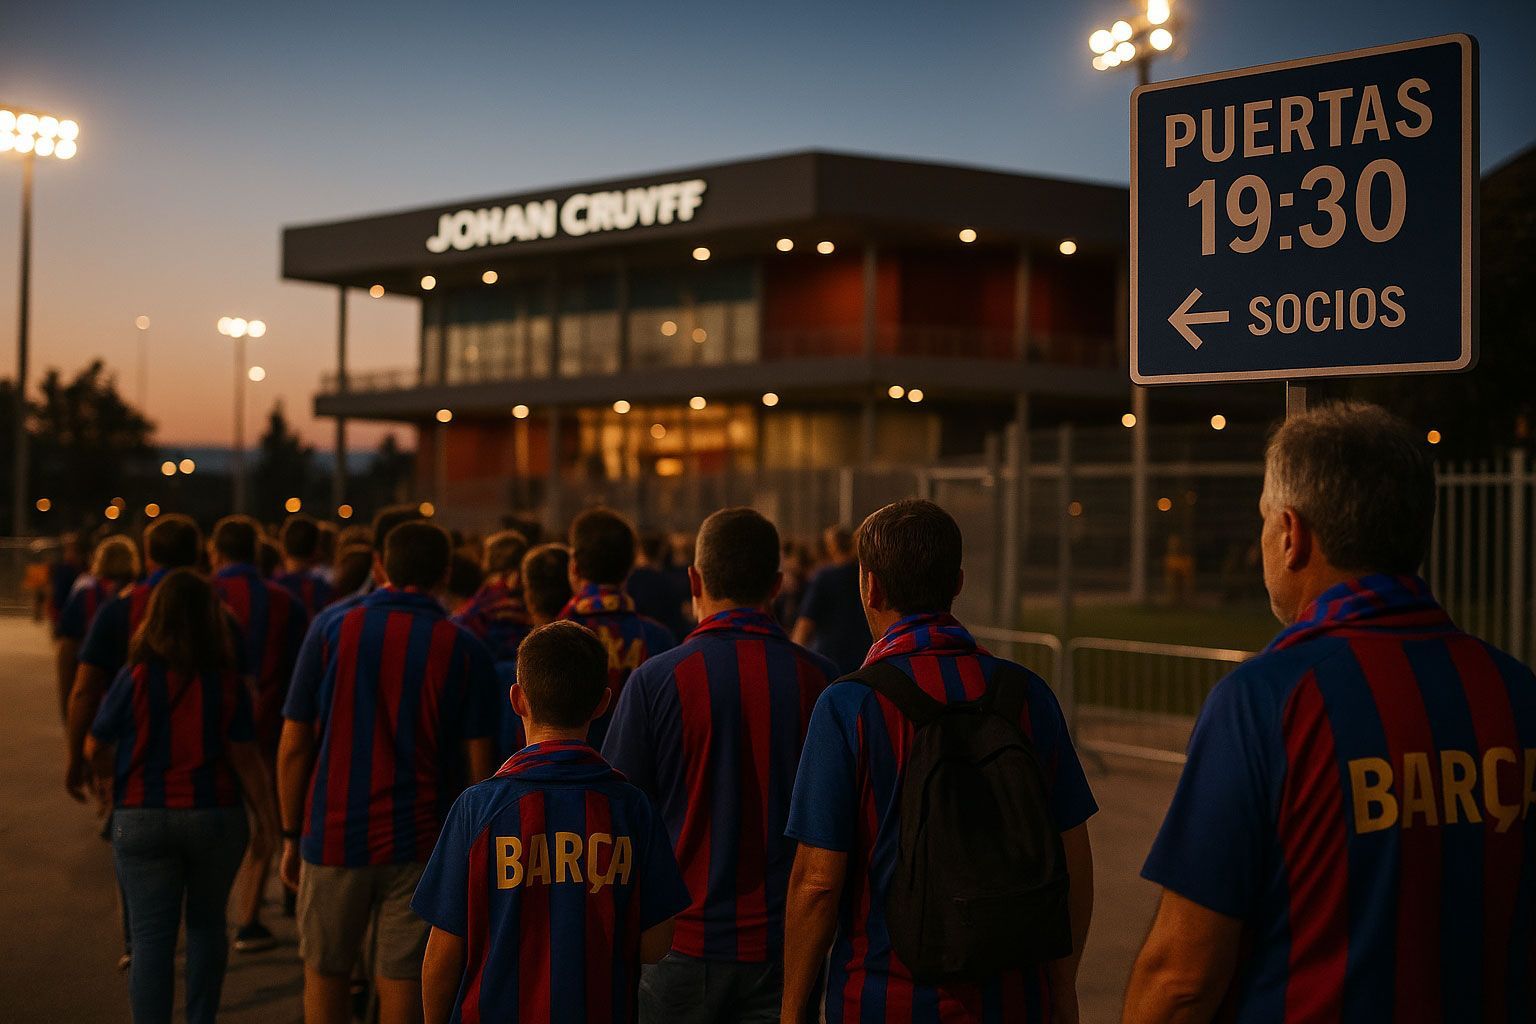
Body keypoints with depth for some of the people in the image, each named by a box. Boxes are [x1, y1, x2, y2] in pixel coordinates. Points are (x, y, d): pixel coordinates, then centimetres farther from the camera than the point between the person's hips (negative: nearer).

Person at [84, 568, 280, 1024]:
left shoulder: (136, 676, -9)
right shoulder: (227, 681, -6)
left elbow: (96, 748, 0)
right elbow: (245, 759, -7)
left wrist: (107, 780, 22)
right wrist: (266, 819, 1)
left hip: (142, 819, -2)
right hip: (215, 816, 2)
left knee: (151, 936, 2)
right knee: (206, 925, 19)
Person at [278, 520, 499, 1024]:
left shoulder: (332, 626, -2)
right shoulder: (464, 650, -3)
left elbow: (293, 745, -2)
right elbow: (478, 763, -4)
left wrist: (292, 834, 7)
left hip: (333, 835, 1)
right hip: (420, 844, 0)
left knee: (325, 973, 18)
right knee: (401, 984, 5)